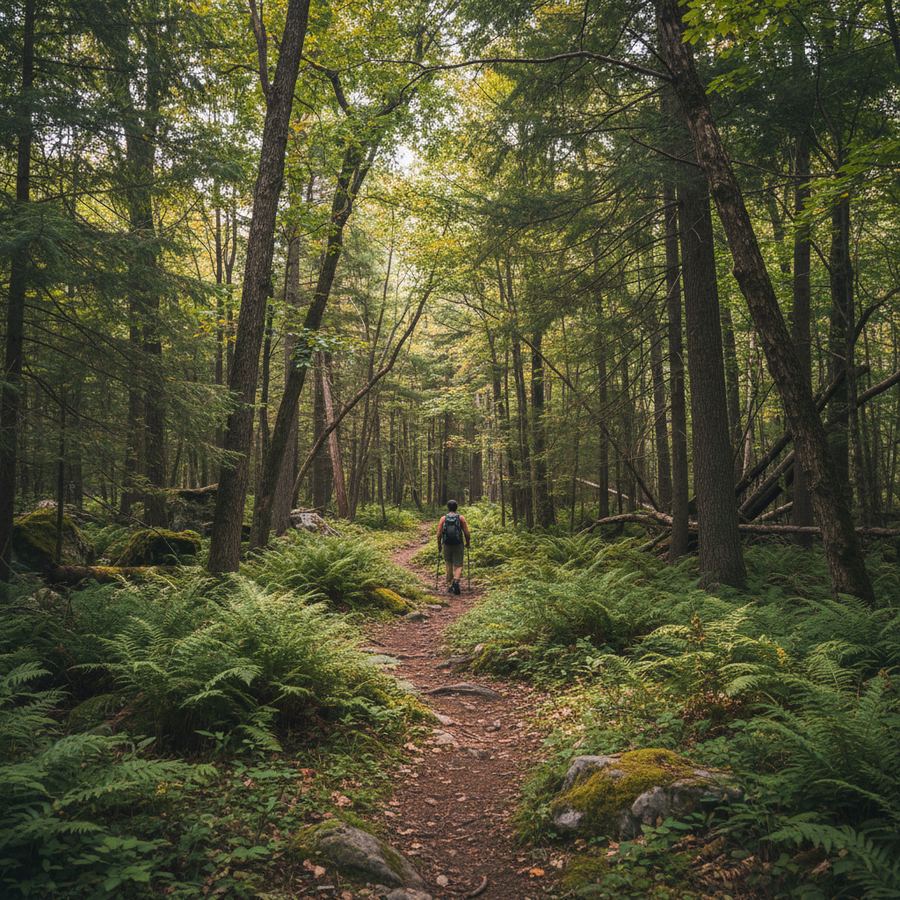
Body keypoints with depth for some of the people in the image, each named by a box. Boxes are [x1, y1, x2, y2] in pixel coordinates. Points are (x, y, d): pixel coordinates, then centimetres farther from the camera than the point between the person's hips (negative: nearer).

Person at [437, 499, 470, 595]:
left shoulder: (443, 518, 0)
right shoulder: (461, 517, -2)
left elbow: (439, 534, -3)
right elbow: (466, 533, -5)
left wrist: (439, 545, 10)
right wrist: (467, 543, 11)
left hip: (447, 545, 1)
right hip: (458, 545, -1)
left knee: (449, 566, 16)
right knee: (458, 566, 3)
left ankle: (450, 586, 21)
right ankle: (456, 581, -23)